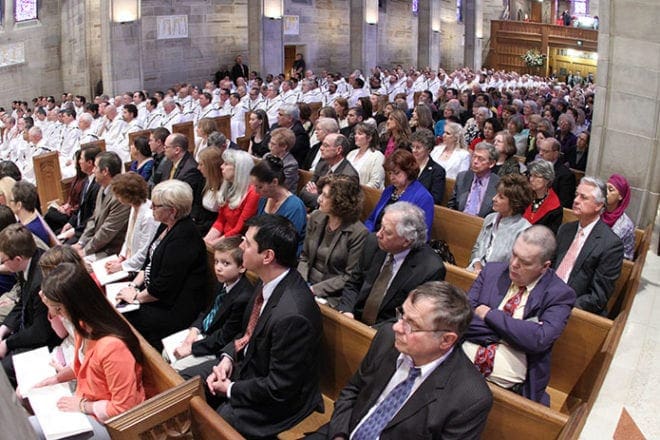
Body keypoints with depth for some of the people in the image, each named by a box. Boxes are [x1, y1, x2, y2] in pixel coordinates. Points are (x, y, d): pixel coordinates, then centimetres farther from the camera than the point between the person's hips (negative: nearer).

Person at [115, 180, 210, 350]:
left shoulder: (183, 238, -24)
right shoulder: (166, 227, 7)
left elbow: (163, 287, -23)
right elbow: (149, 262, 15)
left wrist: (136, 297, -10)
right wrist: (133, 286, 2)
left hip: (173, 310, -10)